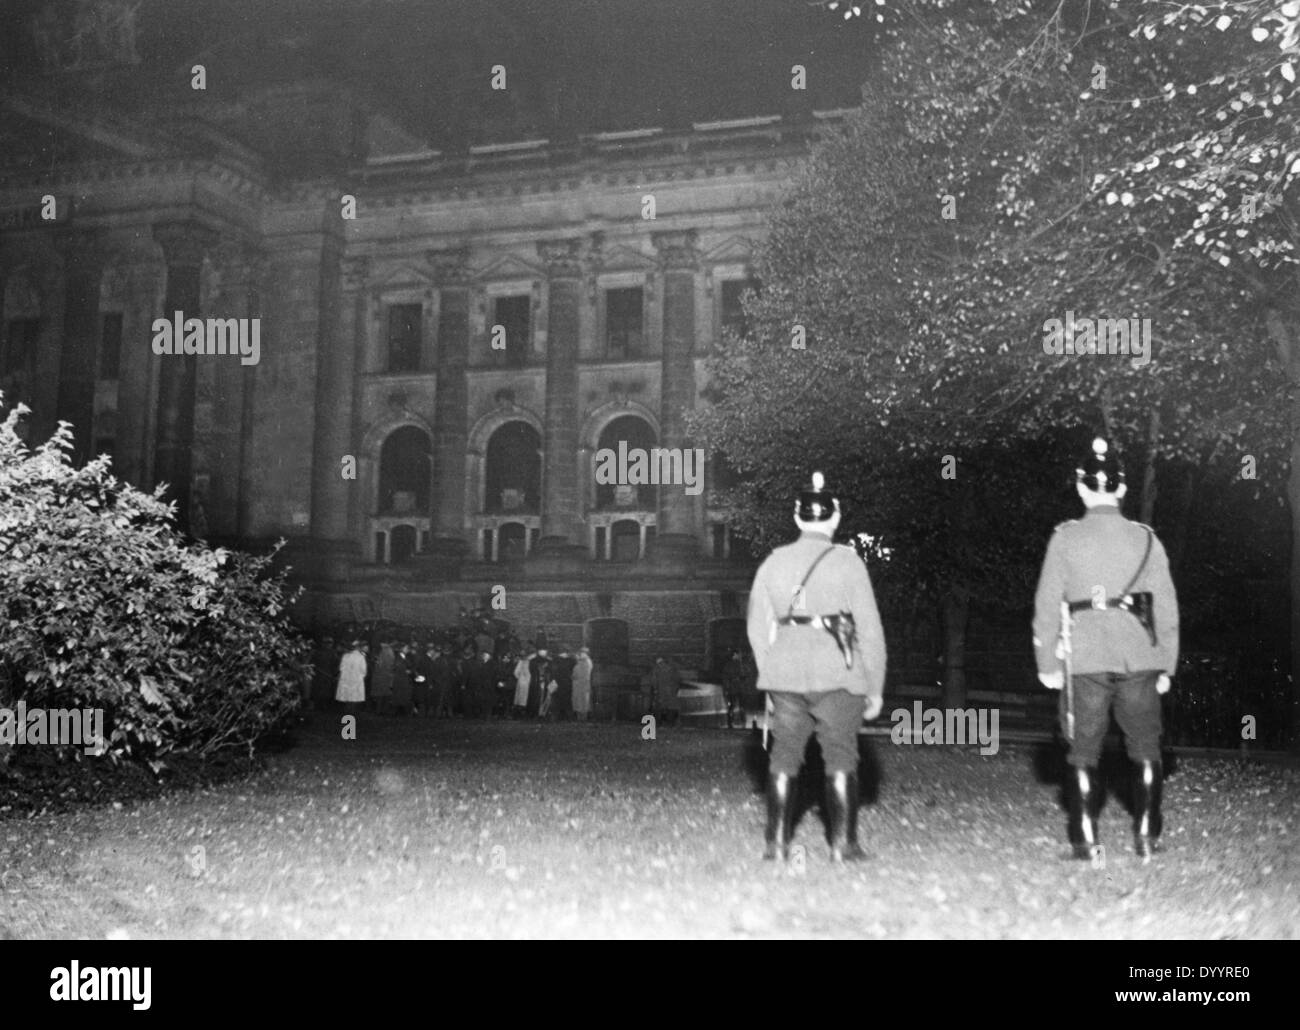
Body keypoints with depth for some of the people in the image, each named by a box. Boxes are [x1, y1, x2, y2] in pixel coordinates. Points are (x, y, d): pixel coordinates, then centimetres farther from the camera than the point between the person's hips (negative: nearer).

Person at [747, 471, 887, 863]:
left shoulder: (774, 561, 7)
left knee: (784, 754, 8)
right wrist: (875, 686, 5)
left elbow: (757, 626, 10)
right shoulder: (846, 561, -3)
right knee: (840, 756, 4)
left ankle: (777, 842, 8)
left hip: (784, 671, 3)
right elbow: (869, 627, -2)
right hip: (835, 673, -3)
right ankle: (843, 844, 3)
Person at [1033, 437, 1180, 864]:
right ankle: (1146, 839, 11)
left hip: (1084, 661, -1)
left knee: (1084, 753, 7)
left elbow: (1047, 604, -3)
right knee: (1145, 750, 12)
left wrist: (1047, 663, 4)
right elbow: (1167, 608, 5)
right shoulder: (1147, 539, 3)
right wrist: (1166, 665, 12)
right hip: (1140, 661, 1)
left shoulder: (1065, 538, -3)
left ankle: (1087, 843, 6)